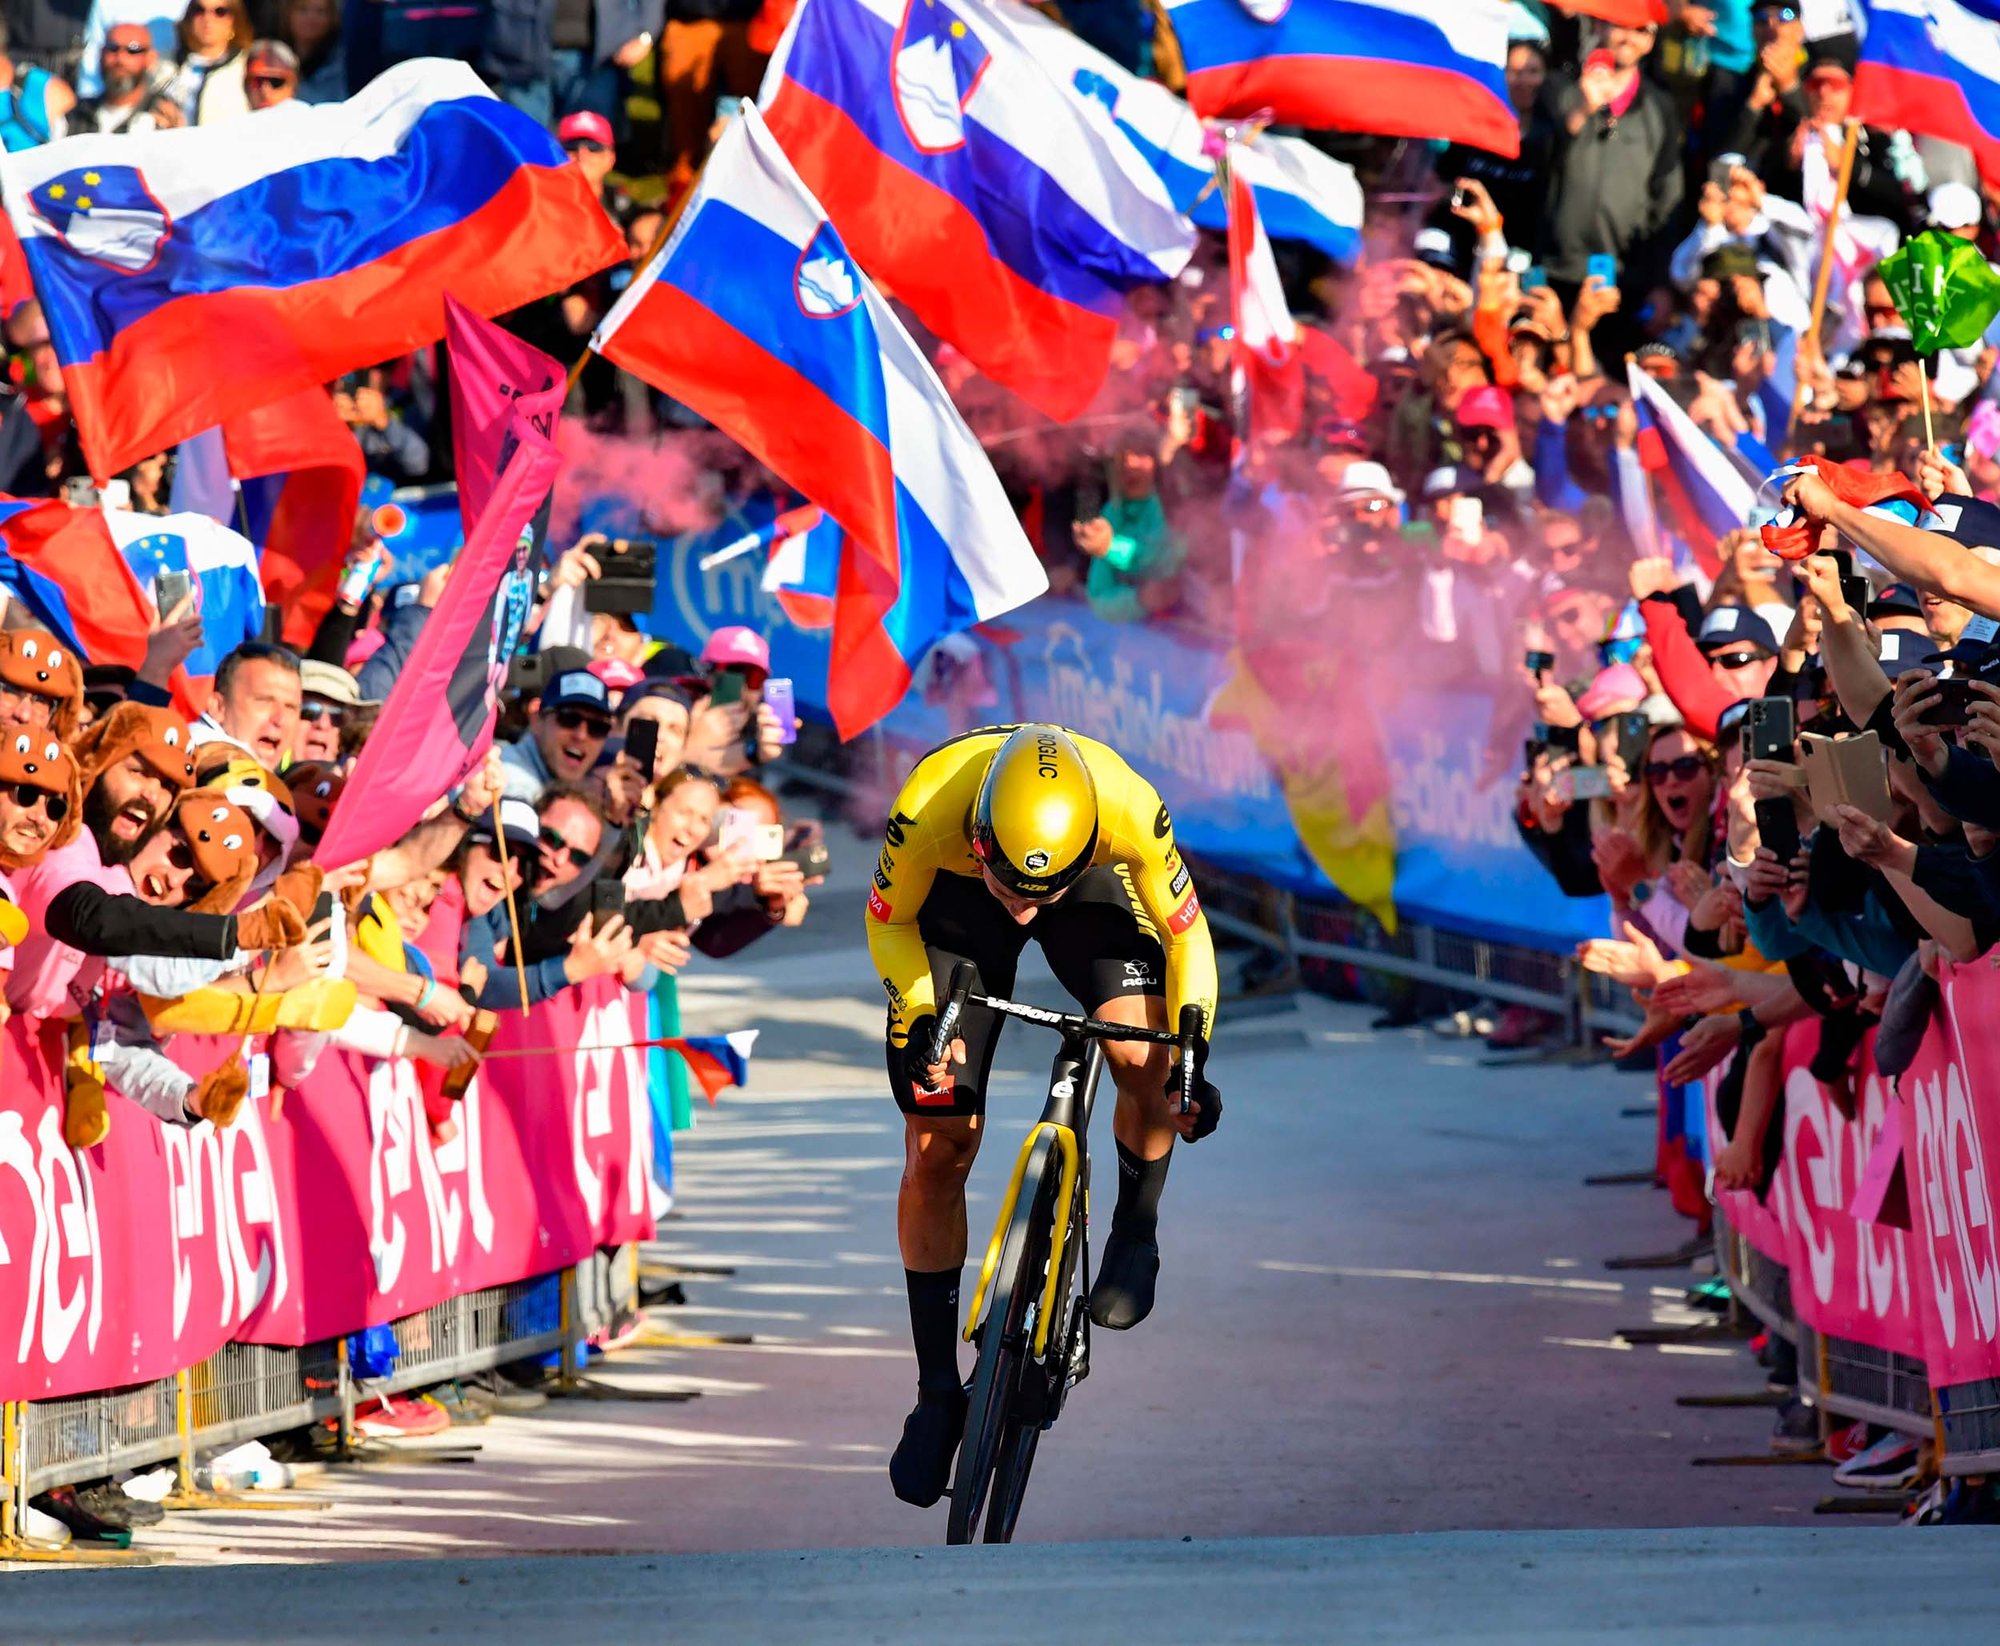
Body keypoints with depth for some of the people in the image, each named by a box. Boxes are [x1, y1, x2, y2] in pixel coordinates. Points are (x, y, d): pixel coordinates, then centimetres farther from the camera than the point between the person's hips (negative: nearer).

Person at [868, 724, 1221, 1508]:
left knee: (1144, 1062, -28)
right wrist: (922, 1019, -29)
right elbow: (887, 921, -15)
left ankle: (1134, 1238, 2)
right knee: (936, 1151, -6)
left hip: (1093, 886, 0)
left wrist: (1193, 1053, -29)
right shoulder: (927, 809, -39)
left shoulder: (1131, 809, -39)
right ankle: (938, 1394, 7)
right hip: (955, 896, 0)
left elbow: (1186, 934, -19)